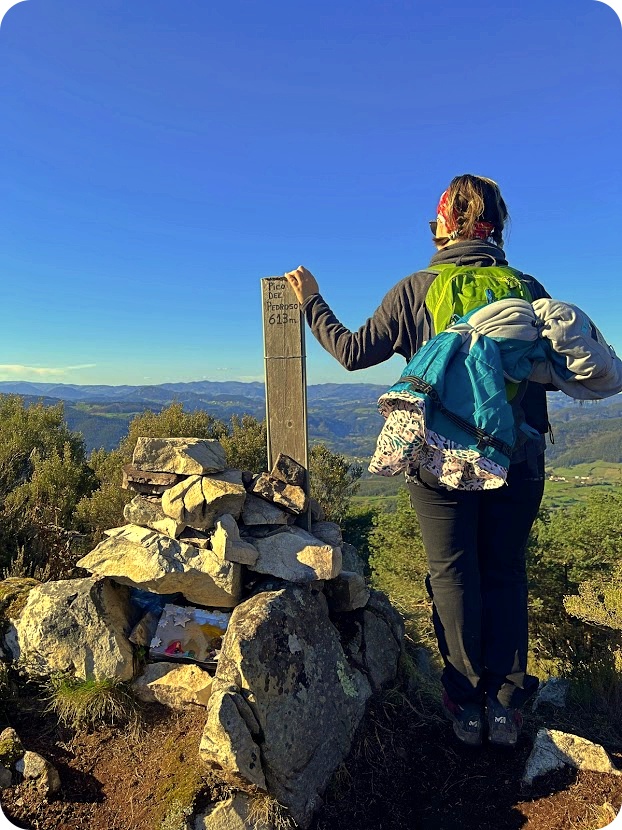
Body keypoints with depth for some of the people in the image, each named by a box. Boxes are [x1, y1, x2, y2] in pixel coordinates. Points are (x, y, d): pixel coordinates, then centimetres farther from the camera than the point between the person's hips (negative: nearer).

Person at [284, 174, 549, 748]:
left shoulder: (414, 290, -4)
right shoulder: (527, 288, 0)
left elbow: (354, 351, 2)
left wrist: (311, 301, 14)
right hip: (517, 457, 2)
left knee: (453, 573, 11)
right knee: (505, 572, 15)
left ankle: (467, 702, 18)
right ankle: (506, 702, 21)